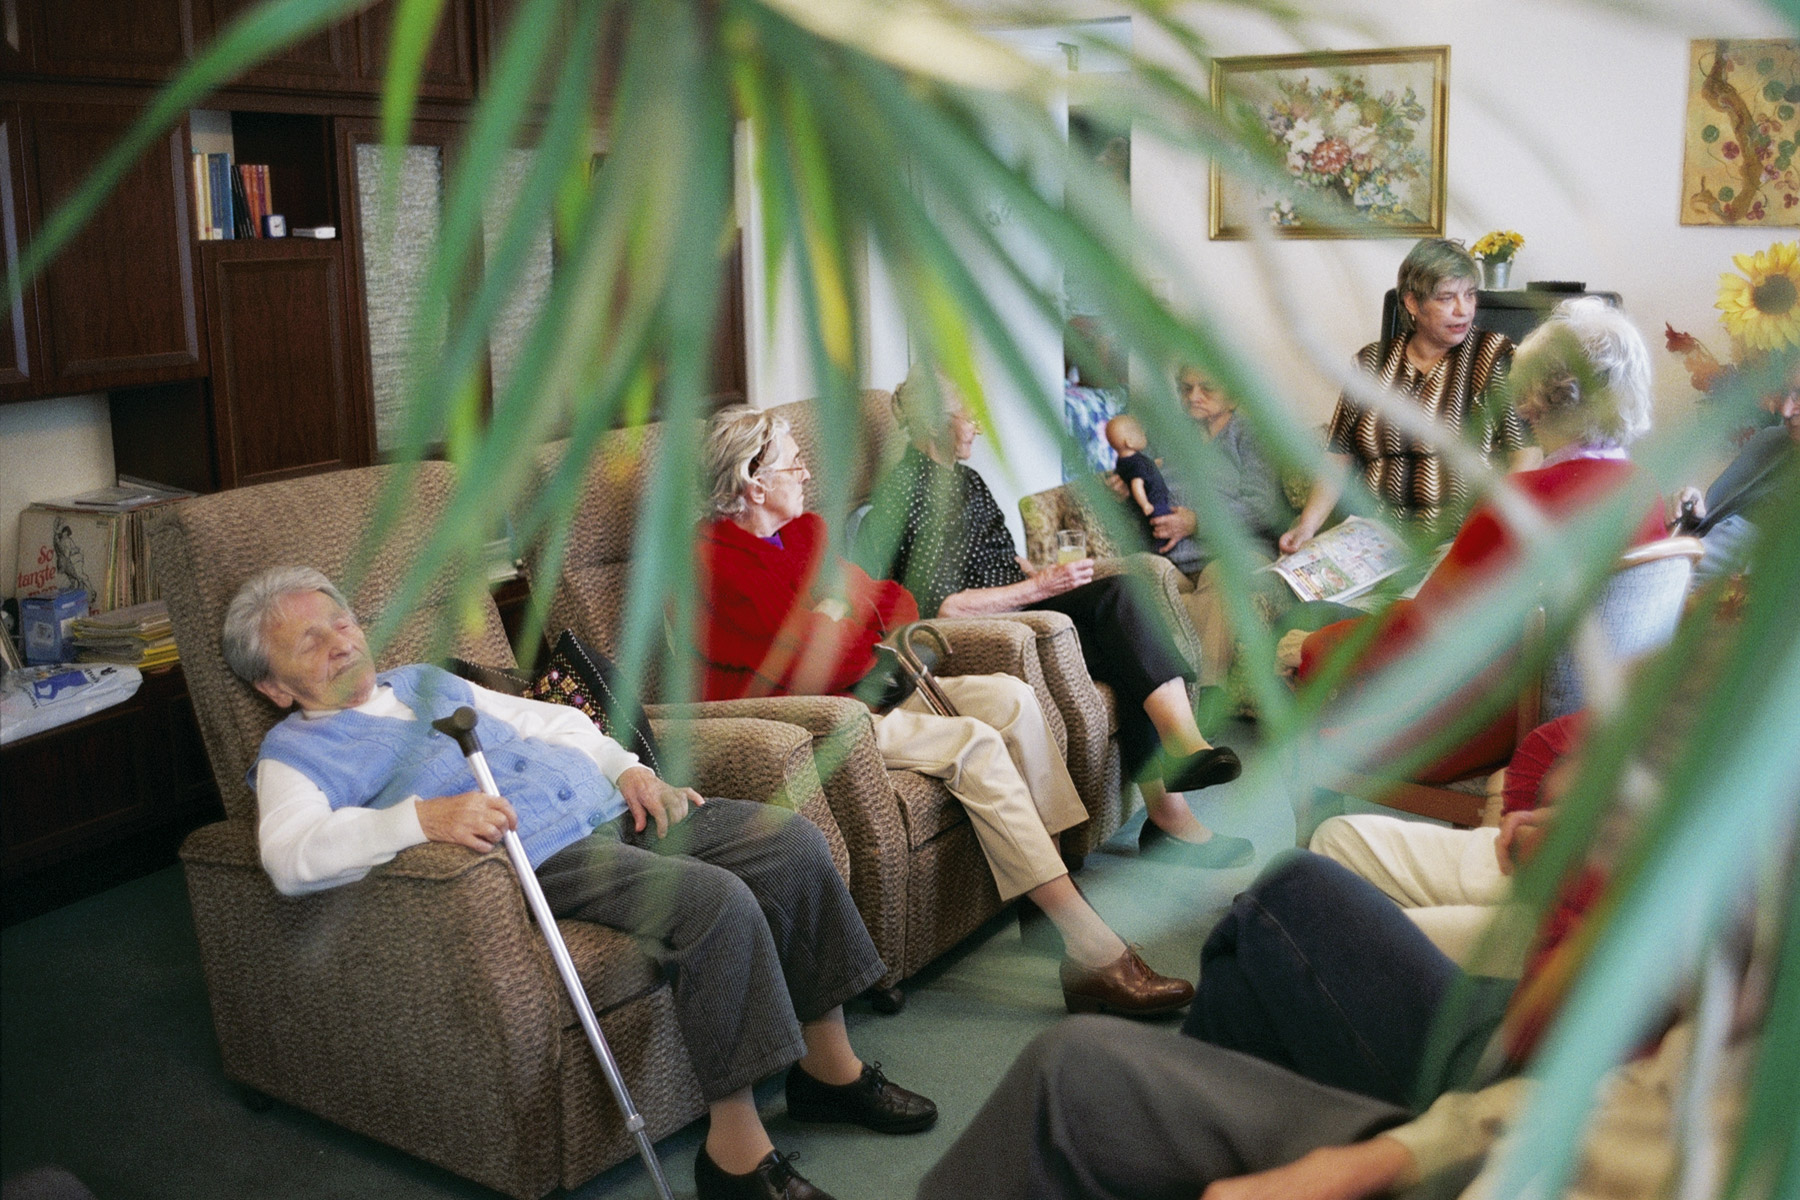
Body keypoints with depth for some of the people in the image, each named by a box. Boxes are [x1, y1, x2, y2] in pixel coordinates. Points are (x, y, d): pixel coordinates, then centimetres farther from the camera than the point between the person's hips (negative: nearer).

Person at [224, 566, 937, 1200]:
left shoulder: (429, 682, 27)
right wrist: (423, 816, -30)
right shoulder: (297, 752, 5)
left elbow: (553, 720, 29)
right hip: (537, 855, -8)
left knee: (792, 841, -7)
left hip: (609, 809, 8)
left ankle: (829, 1067, 6)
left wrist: (629, 770, 10)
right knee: (717, 902, -29)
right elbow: (291, 857, -16)